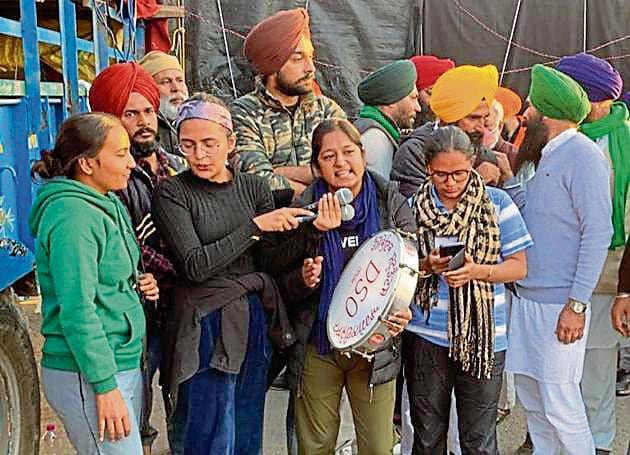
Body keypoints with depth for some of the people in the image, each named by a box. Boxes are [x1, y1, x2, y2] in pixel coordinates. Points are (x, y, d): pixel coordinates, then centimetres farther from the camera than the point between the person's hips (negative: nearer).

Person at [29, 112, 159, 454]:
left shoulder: (109, 204, 11)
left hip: (125, 365, 9)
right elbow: (76, 310, -21)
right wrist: (105, 385, -21)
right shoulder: (71, 214, -18)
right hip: (88, 376, -9)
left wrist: (139, 285, 4)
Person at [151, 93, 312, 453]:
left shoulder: (254, 188, 7)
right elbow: (196, 265, -15)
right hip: (207, 325, -4)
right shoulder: (172, 193, -5)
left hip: (256, 320, 5)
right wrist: (255, 226, -17)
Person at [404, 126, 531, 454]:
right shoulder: (414, 207, 2)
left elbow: (519, 266, -1)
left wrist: (477, 271, -19)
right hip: (425, 336, 1)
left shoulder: (497, 203, -1)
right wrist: (426, 266, -16)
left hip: (483, 338, -1)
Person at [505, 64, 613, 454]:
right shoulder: (548, 155, 15)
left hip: (560, 304, -9)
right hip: (528, 297, 9)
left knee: (560, 405, -4)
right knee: (530, 394, 17)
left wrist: (577, 305, -21)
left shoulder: (582, 155, -13)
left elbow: (598, 232, -18)